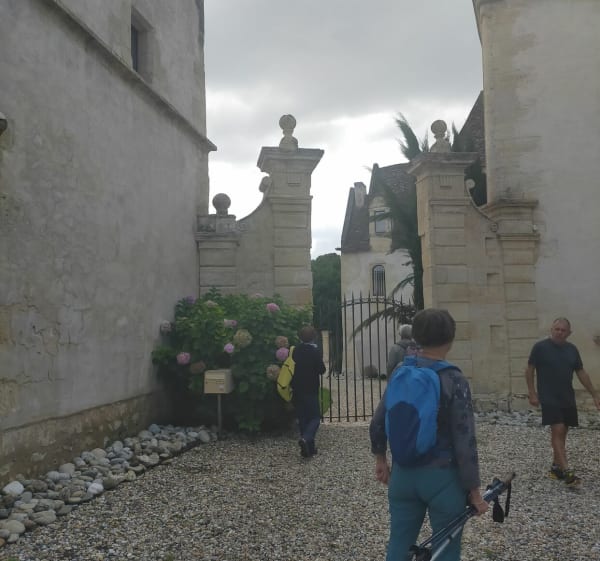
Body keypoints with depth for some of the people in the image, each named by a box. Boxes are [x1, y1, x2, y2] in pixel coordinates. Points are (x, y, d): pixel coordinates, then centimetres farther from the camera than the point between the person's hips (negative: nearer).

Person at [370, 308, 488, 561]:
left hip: (403, 474, 5)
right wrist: (474, 489, -6)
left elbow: (377, 423, 5)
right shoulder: (454, 380, -16)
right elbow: (465, 440, -16)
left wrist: (380, 458, 20)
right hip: (442, 477, -4)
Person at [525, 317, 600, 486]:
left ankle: (556, 467, 22)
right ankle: (566, 471, -16)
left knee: (561, 433, 10)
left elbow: (582, 373, 13)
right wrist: (532, 393, -8)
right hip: (549, 399, -5)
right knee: (558, 431, -13)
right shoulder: (540, 347, -7)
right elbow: (529, 370, -3)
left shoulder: (572, 349, 8)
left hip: (568, 399, 6)